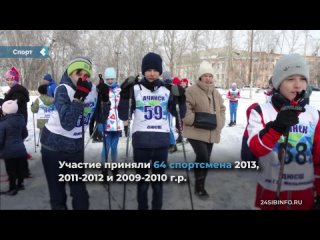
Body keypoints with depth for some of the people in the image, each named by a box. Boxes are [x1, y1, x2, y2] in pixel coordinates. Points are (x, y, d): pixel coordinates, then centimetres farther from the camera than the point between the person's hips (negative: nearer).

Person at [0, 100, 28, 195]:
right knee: (20, 168, 18)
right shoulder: (21, 119, 2)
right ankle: (20, 184, 32)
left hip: (9, 152, -6)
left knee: (11, 170, 6)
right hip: (21, 149, 6)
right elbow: (25, 134, 14)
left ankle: (12, 189, 16)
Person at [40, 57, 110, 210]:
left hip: (76, 146, 4)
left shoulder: (93, 89, -4)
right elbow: (67, 124, -30)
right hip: (54, 145, -4)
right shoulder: (63, 89, -19)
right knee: (57, 191, 8)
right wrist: (79, 96, -34)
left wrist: (105, 99, -12)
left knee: (79, 190, 11)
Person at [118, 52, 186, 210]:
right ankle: (142, 207, 27)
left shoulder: (167, 90, 6)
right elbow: (123, 116, -5)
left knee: (158, 180, 15)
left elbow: (179, 114, 13)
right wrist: (125, 95, -17)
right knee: (142, 180, 10)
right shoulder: (135, 89, -2)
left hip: (162, 141, 2)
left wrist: (181, 99, -4)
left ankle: (157, 207, 31)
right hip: (141, 141, -2)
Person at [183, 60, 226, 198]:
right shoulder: (192, 91, -12)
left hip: (211, 132, 7)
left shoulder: (215, 93, 13)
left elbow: (222, 109, 22)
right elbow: (185, 109, -16)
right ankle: (199, 186, 2)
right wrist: (194, 121, -22)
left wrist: (220, 122, 9)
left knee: (205, 160, 13)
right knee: (203, 158, -18)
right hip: (196, 132, -7)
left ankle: (200, 186, 29)